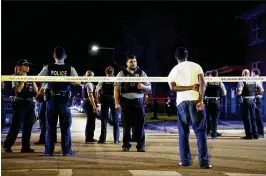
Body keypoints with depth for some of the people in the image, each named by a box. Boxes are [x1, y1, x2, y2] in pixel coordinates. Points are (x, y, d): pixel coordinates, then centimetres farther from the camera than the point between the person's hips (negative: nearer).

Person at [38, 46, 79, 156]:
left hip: (51, 99, 1)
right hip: (64, 99, -1)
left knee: (50, 125, 8)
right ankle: (66, 151, 7)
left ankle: (49, 151, 10)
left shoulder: (48, 68, -1)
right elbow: (77, 82, -8)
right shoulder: (70, 69, -3)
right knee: (65, 126, 5)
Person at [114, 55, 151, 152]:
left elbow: (149, 87, 12)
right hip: (126, 101, -1)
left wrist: (143, 86, -11)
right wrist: (117, 102, -5)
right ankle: (126, 145, 15)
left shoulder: (142, 73, 11)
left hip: (139, 101, 1)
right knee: (127, 124, 4)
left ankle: (141, 146, 10)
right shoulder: (122, 74, 6)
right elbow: (116, 89, 3)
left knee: (139, 124, 0)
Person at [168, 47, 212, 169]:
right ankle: (204, 161, -5)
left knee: (183, 132, 11)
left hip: (181, 102, 1)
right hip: (195, 101, -1)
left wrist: (190, 88, -4)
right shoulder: (196, 66, 9)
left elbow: (172, 87, -5)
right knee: (200, 131, 1)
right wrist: (201, 100, -12)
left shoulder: (174, 70, 11)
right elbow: (202, 82, -6)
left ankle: (185, 160, 12)